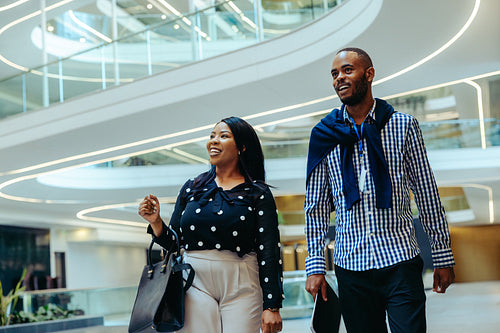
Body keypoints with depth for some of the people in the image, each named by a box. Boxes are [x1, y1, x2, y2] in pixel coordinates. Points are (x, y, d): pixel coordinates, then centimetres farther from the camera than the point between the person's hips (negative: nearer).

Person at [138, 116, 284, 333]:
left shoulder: (258, 193, 2)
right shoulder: (192, 188, 11)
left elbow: (269, 252, -3)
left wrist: (271, 307, -9)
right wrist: (156, 222, -6)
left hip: (241, 288, -2)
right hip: (196, 284, 2)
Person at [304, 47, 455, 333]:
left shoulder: (403, 126, 3)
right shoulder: (325, 135, 6)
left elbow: (427, 194, 5)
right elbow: (316, 206, 8)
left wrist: (443, 257, 4)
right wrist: (315, 266, 3)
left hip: (400, 261, -1)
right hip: (351, 265, 2)